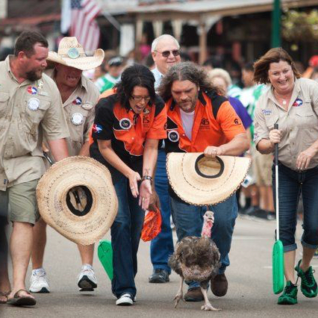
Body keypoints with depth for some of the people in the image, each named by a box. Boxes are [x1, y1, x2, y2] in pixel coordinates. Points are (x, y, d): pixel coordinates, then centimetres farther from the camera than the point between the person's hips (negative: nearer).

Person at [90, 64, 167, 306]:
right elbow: (104, 148, -13)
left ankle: (125, 275, 18)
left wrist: (146, 178, -25)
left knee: (136, 225, 0)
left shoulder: (157, 107, -17)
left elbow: (151, 147, -12)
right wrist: (129, 174, -21)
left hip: (140, 163, 3)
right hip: (111, 162, -3)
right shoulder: (107, 107, -25)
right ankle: (125, 288, -16)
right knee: (121, 221, -15)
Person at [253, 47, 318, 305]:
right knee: (285, 227, -5)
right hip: (285, 171, 2)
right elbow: (260, 145, 2)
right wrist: (269, 142, -21)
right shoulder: (264, 104, 1)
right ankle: (290, 284, 0)